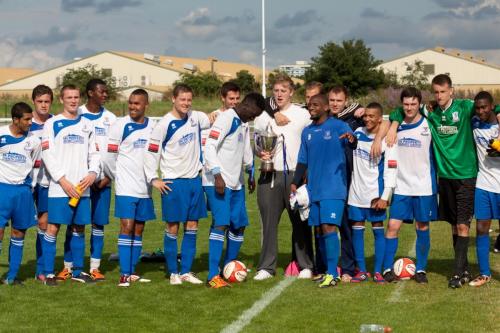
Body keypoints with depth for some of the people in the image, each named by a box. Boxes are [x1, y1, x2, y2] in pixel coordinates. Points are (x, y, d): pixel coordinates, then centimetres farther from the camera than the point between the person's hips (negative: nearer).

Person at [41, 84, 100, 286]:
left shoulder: (87, 125, 14)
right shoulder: (52, 124, 1)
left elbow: (94, 153, 14)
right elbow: (47, 154, -6)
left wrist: (93, 173, -5)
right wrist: (63, 180, -13)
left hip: (82, 187, 4)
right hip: (59, 188, -4)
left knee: (79, 228, 8)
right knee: (53, 228, -6)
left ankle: (77, 271, 18)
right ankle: (48, 273, 0)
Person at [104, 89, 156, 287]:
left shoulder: (153, 126, 6)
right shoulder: (120, 125, -7)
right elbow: (110, 156, -3)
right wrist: (115, 176, 7)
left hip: (145, 188, 5)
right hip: (126, 187, -5)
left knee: (139, 229, 8)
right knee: (127, 227, -9)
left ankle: (132, 272, 16)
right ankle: (124, 274, -7)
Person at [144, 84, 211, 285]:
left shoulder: (195, 117, 5)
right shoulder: (165, 124, -10)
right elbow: (151, 152, -8)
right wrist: (154, 179, -11)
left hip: (194, 180, 5)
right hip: (173, 182, -5)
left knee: (192, 227, 7)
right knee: (172, 228, 1)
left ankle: (186, 271, 15)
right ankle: (173, 273, 11)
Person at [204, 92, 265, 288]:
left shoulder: (243, 123, 17)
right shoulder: (226, 119, -13)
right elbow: (210, 146, -21)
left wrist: (250, 173, 36)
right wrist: (217, 175, -26)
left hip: (236, 183, 9)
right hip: (218, 182, -9)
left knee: (239, 226, 9)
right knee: (221, 224, -16)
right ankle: (213, 277, -16)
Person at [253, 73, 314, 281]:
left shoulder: (303, 115, 4)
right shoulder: (263, 116, 9)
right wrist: (260, 153, -7)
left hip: (296, 174, -2)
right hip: (270, 175, 2)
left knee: (300, 222, 2)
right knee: (269, 222, 3)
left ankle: (306, 265, 12)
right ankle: (266, 267, 10)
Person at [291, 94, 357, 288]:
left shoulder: (338, 126, -3)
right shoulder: (307, 132, 15)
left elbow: (354, 144, -18)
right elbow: (302, 161, 19)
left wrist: (352, 140, -41)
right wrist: (295, 182, 10)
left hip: (334, 189, -6)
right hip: (314, 189, 6)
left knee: (329, 227, -13)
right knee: (320, 229, 8)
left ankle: (332, 274, -13)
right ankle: (325, 270, 15)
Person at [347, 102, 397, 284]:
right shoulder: (357, 133, 7)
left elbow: (390, 170, -11)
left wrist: (385, 196, -15)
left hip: (375, 193, -4)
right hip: (356, 192, 5)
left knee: (378, 229, 1)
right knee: (357, 229, 4)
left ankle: (378, 271, 6)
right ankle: (361, 271, 11)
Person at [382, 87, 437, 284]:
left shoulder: (429, 125, -2)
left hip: (424, 186, -1)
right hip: (401, 186, 2)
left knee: (422, 227, 4)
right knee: (393, 226, -6)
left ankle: (421, 269, 13)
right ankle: (387, 269, 1)